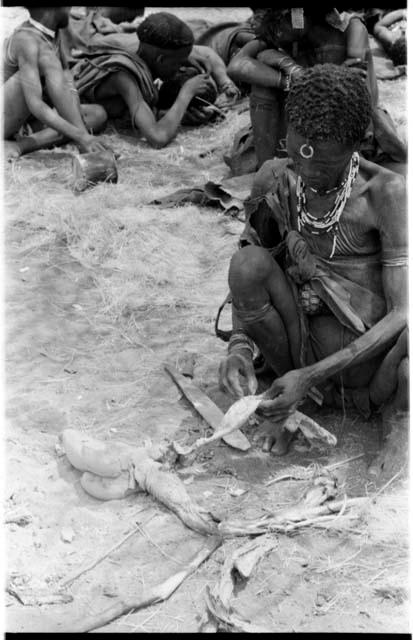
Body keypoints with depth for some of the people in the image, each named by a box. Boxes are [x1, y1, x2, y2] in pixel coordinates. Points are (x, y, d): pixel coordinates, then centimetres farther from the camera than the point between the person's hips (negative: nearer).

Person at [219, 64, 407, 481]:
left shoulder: (385, 193, -18)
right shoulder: (275, 179, -7)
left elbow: (402, 313, -22)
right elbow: (246, 278, 1)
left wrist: (312, 375, -28)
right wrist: (239, 346, -19)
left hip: (369, 350, -3)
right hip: (304, 339, 3)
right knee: (248, 262, -23)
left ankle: (395, 417, 1)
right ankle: (288, 403, -2)